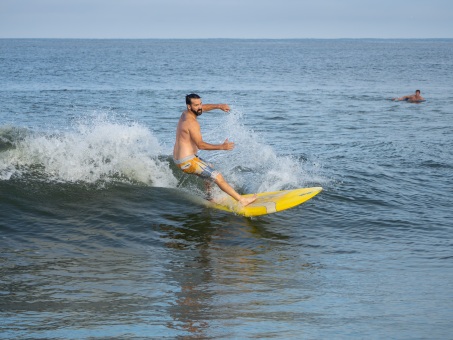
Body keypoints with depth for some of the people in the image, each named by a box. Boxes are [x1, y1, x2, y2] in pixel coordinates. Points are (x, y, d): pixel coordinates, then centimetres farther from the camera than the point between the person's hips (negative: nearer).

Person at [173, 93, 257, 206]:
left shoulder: (185, 114, 7)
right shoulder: (192, 123, -21)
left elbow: (203, 108, 22)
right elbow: (200, 145, -26)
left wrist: (219, 106, 6)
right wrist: (221, 147, -29)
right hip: (188, 162, -10)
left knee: (210, 167, 32)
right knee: (218, 177, -9)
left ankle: (209, 197, 35)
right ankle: (242, 200, -9)